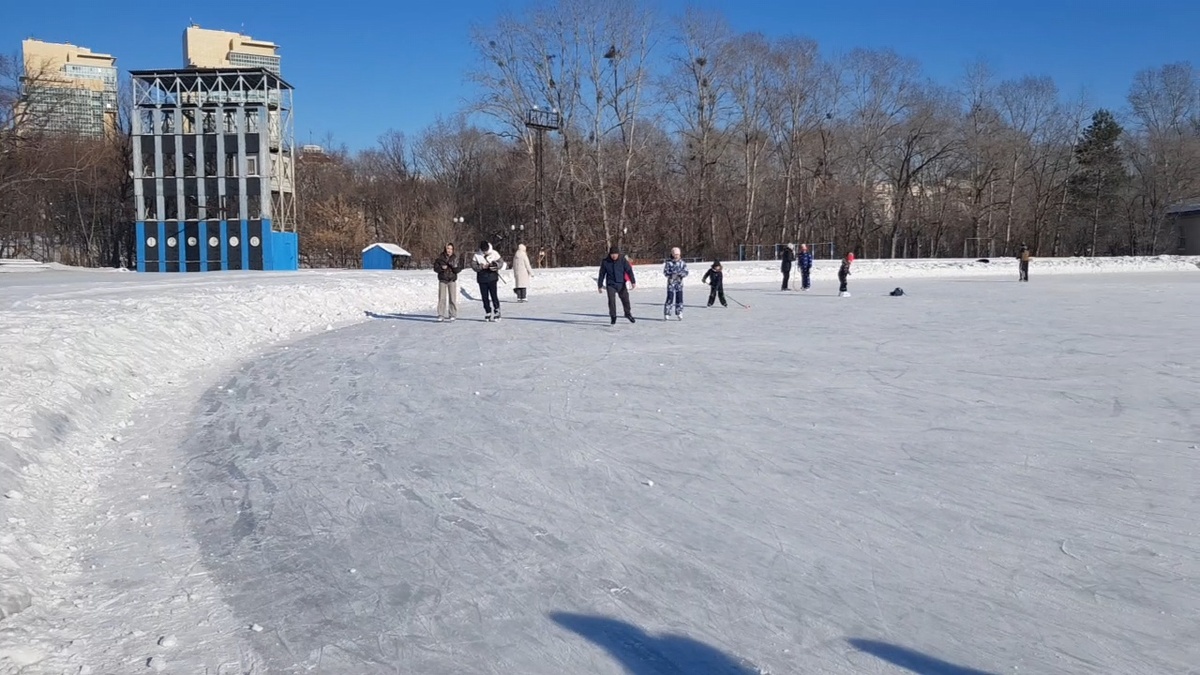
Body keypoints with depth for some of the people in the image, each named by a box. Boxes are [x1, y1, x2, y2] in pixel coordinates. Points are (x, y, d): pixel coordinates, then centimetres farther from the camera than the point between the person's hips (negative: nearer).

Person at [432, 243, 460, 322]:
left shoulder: (455, 259, 2)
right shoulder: (440, 258, 1)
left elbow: (457, 270, -3)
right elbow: (435, 268, 2)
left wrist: (454, 266, -22)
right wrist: (441, 268, -16)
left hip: (452, 280, 0)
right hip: (442, 280, 0)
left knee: (452, 298, 0)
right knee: (442, 298, -3)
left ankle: (452, 315, 8)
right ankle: (441, 315, 1)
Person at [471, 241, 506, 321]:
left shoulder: (494, 253, -2)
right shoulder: (477, 255, -1)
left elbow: (501, 262, 2)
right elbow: (473, 265, -3)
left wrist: (496, 266, -19)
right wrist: (481, 267, -18)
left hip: (492, 278, -2)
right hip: (482, 279, 2)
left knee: (493, 295, -7)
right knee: (485, 297, 5)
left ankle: (497, 311, 3)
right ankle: (488, 313, 14)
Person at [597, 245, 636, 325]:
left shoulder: (623, 260, -6)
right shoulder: (605, 262, -5)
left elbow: (629, 271, -9)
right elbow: (602, 274, 4)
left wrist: (633, 282, -18)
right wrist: (599, 286, 7)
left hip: (621, 284, 1)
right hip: (610, 285, -1)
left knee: (625, 299, 9)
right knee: (611, 300, -11)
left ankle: (628, 313, 33)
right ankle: (613, 317, 5)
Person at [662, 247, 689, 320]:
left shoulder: (682, 263, 6)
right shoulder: (668, 263, -1)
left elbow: (686, 272, 0)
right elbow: (665, 272, -5)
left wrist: (681, 274, -20)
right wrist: (671, 274, -23)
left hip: (679, 283, 2)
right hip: (671, 282, -2)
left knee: (679, 298, 1)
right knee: (670, 298, -7)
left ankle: (679, 314, 12)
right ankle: (666, 314, 0)